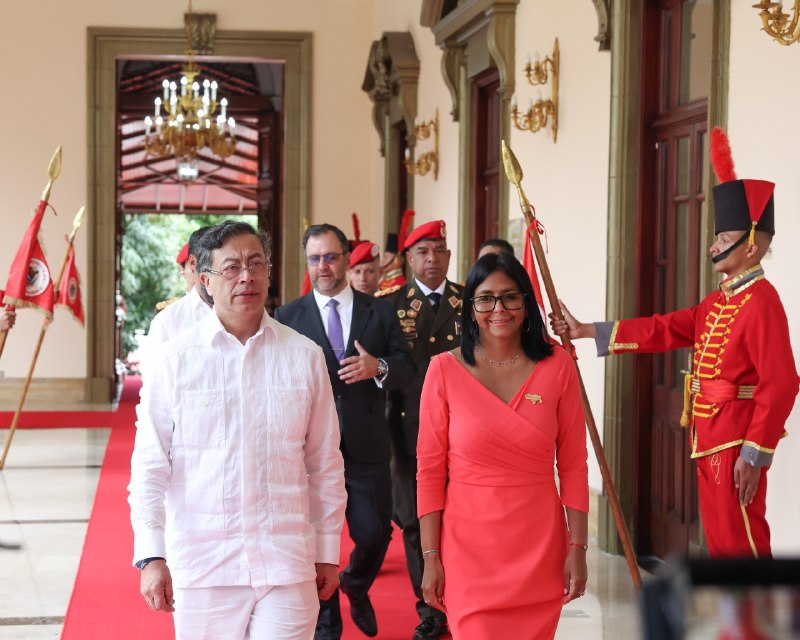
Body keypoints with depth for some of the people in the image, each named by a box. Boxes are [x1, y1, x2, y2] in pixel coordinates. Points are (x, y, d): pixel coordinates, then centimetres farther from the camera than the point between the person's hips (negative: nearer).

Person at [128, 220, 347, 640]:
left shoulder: (304, 356, 4)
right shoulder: (174, 360, -1)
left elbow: (325, 464, 9)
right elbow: (149, 468, 0)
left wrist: (328, 552, 11)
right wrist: (151, 557, -6)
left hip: (287, 564, 1)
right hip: (200, 569, -1)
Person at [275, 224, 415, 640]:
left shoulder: (379, 312, 6)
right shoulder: (288, 317, 3)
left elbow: (407, 368, 6)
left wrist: (380, 367, -14)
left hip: (366, 446, 1)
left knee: (375, 534, 2)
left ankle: (356, 587, 36)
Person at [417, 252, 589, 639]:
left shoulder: (557, 367, 0)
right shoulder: (445, 370, -4)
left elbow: (573, 464, 3)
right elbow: (429, 471, -1)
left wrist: (577, 548, -1)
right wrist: (430, 557, -3)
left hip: (540, 546, 1)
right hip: (468, 545, -1)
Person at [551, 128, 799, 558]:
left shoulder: (761, 301, -15)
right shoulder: (718, 302, 14)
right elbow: (662, 330, 14)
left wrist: (754, 455, -23)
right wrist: (587, 331, 9)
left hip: (738, 445, -10)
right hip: (709, 439, 10)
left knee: (742, 545, -5)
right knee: (721, 543, 15)